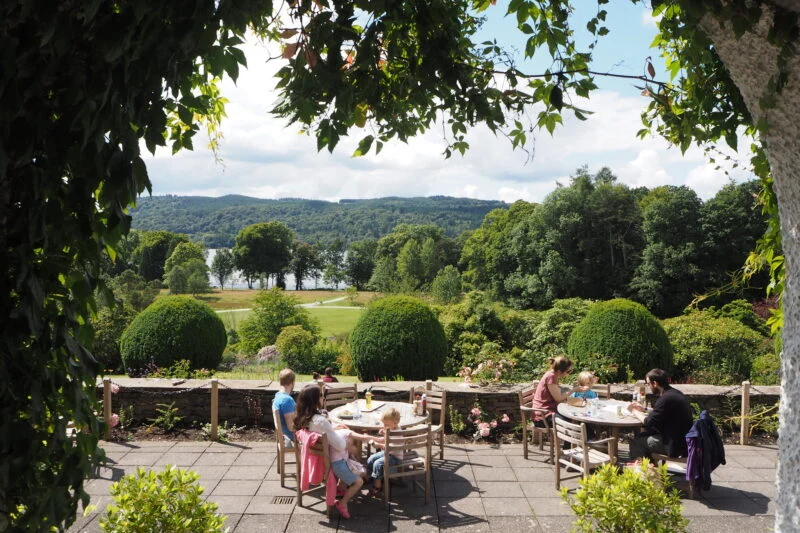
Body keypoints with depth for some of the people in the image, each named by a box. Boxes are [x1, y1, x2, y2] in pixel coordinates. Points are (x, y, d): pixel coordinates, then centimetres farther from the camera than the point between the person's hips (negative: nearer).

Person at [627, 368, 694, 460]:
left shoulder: (666, 398, -22)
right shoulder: (675, 393, 8)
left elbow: (648, 422, -17)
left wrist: (635, 412, -1)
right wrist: (643, 411, 12)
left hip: (675, 445, -10)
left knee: (635, 442, -2)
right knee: (645, 434, 20)